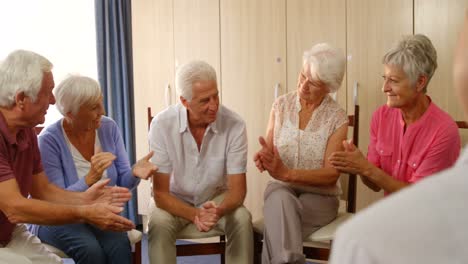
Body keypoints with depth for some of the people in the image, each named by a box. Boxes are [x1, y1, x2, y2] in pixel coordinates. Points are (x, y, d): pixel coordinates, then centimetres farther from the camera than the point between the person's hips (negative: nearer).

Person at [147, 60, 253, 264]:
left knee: (242, 220, -27)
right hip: (175, 200, -1)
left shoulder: (234, 125, -21)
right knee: (158, 223, -31)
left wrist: (218, 211, -40)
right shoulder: (162, 124, -23)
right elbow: (160, 194, -20)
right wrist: (193, 215, -39)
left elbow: (237, 189, -17)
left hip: (216, 197, 1)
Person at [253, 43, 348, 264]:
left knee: (277, 216, -32)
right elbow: (269, 152, 3)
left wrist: (287, 173, -26)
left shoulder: (337, 118, -6)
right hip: (281, 189, 2)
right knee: (279, 199, -34)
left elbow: (331, 174, -12)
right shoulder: (281, 105, 2)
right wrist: (264, 157, -23)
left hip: (320, 196, -2)